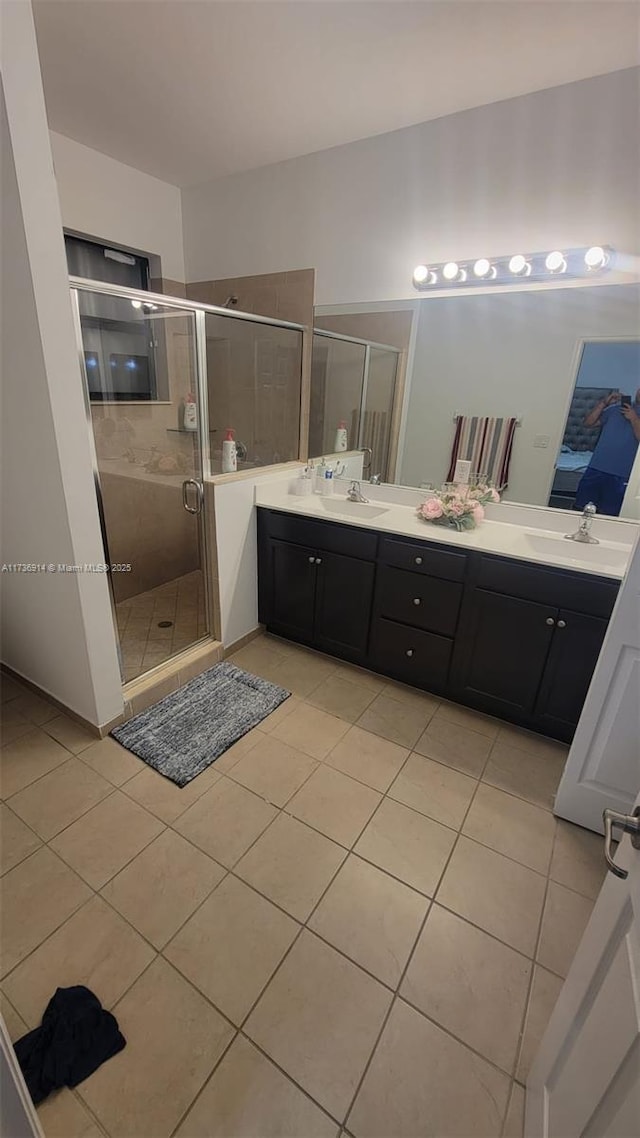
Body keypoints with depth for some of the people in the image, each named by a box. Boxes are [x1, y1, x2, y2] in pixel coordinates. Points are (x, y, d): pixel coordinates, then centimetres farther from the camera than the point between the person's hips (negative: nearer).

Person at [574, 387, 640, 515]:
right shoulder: (616, 408, 14)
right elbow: (588, 423, 7)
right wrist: (604, 403, -3)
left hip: (621, 475, -2)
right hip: (596, 468, 2)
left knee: (608, 514, 1)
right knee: (579, 508, 2)